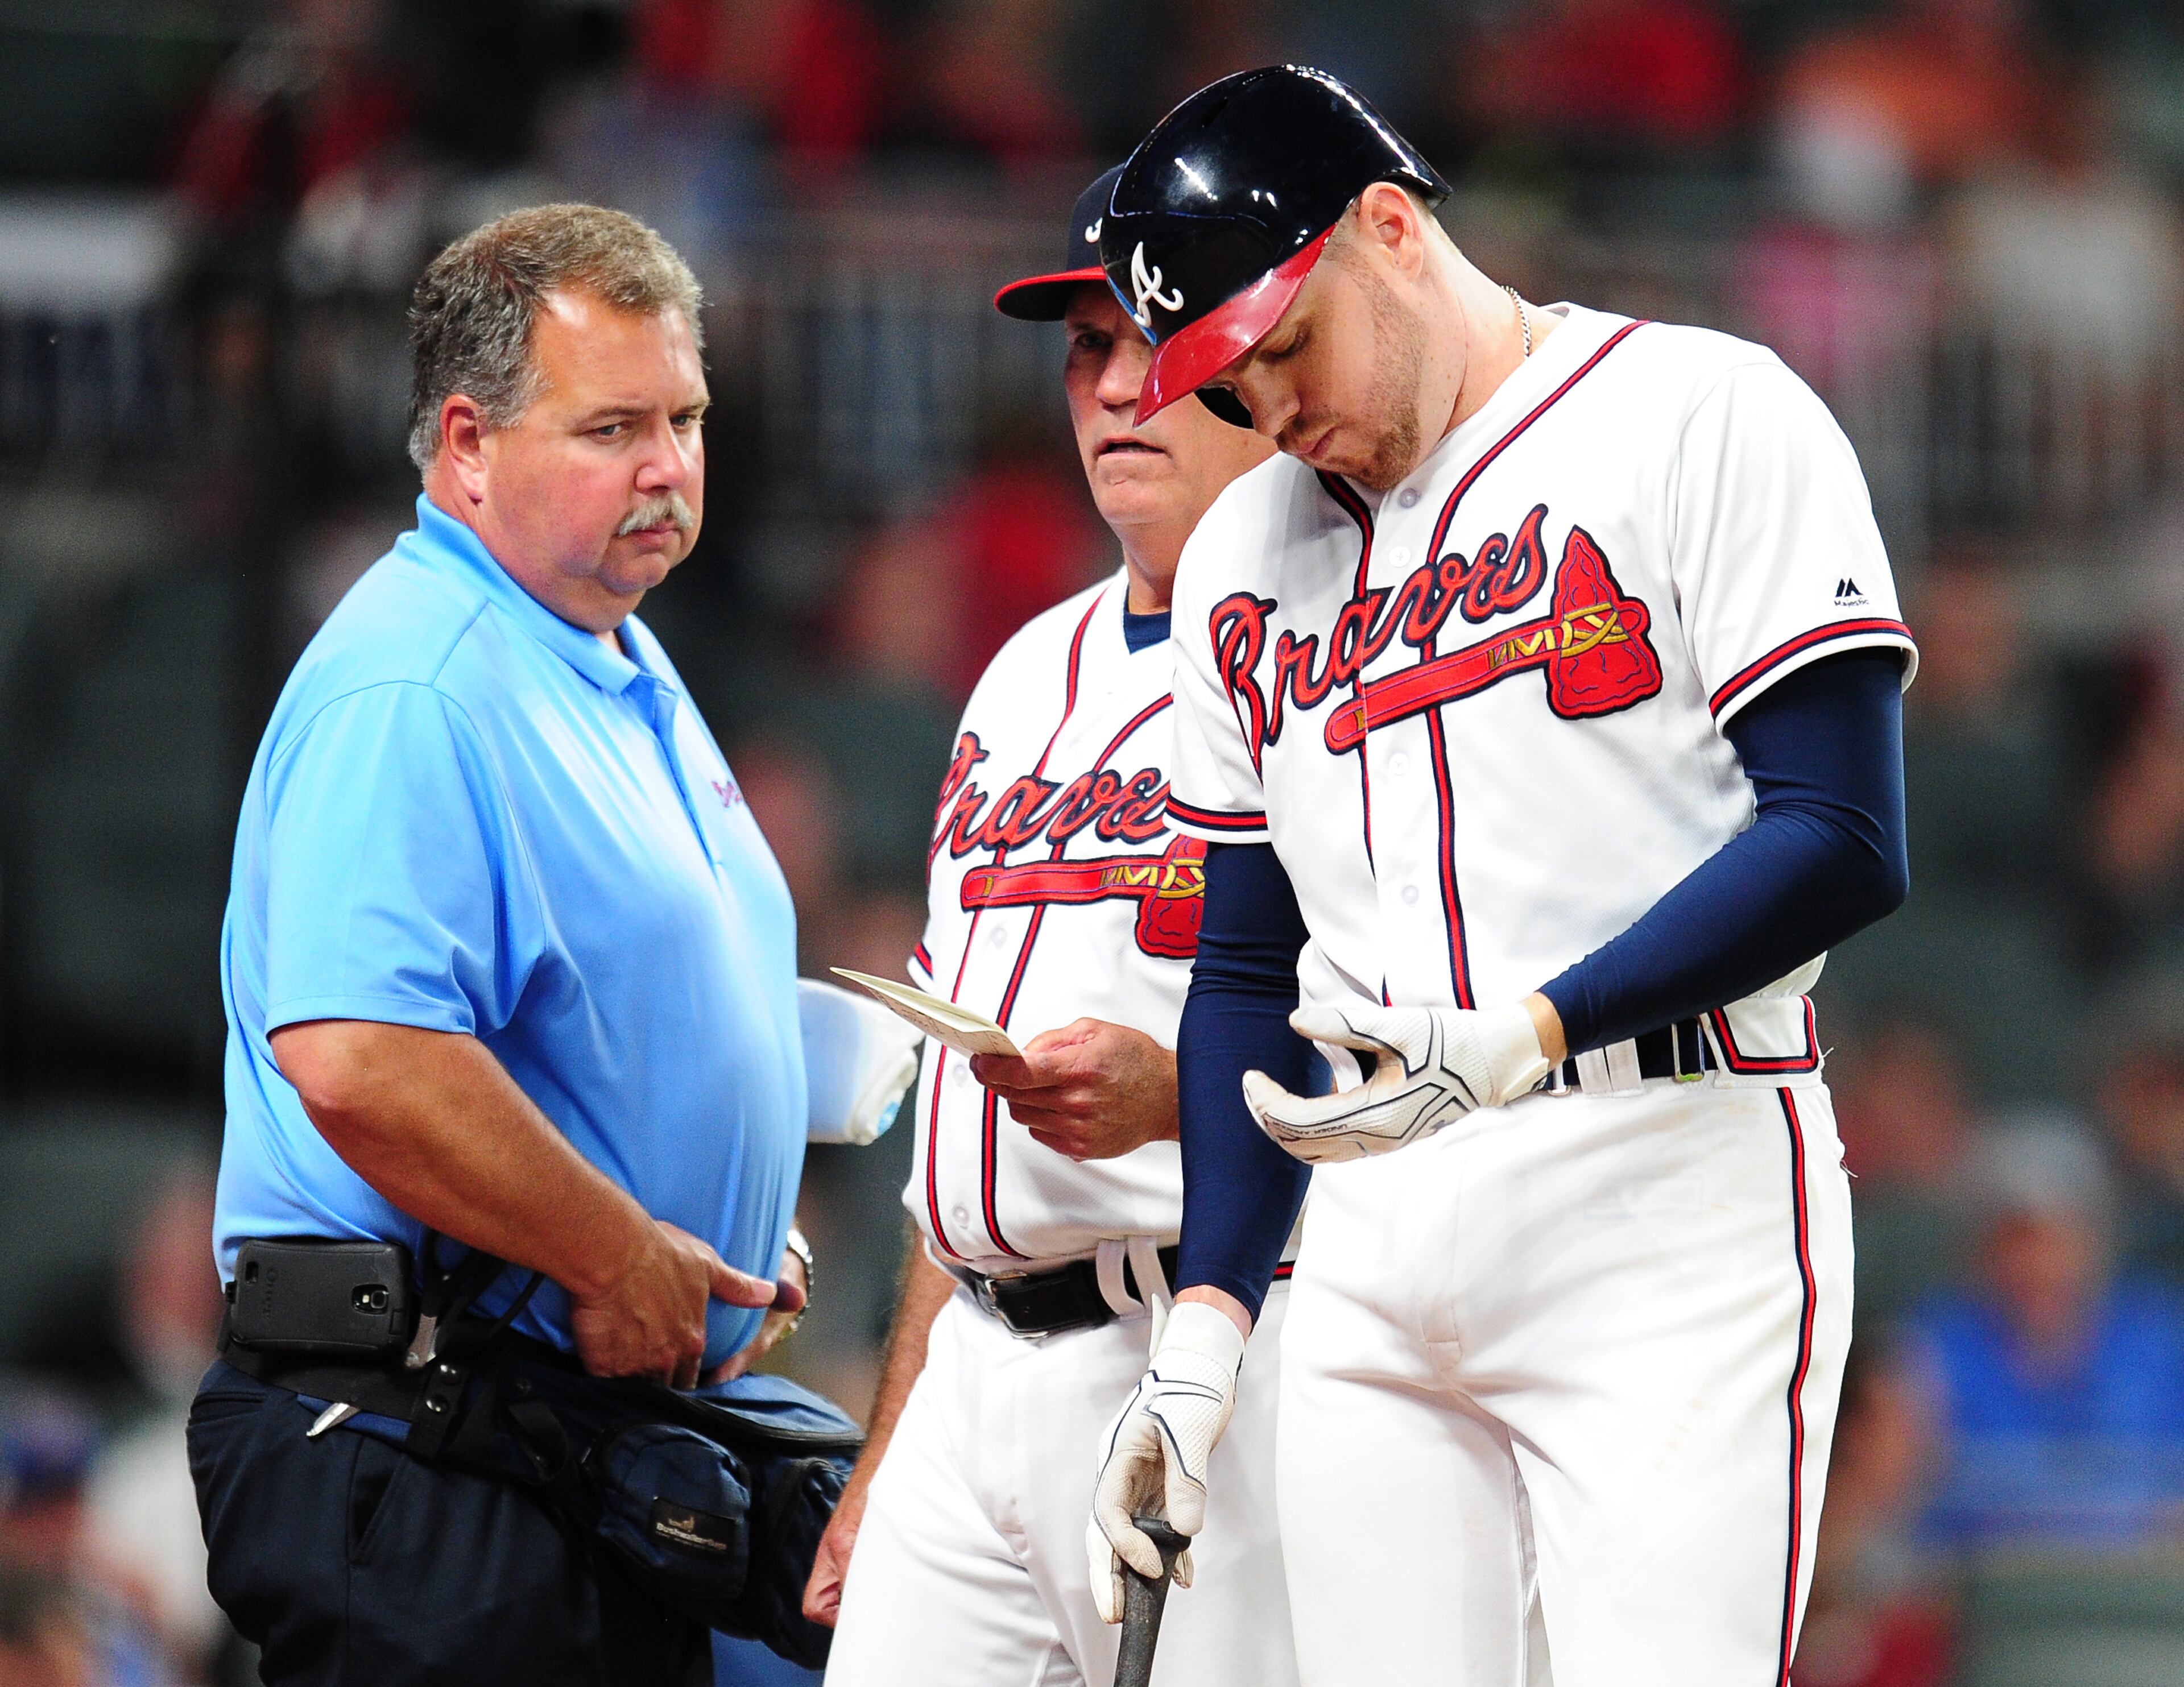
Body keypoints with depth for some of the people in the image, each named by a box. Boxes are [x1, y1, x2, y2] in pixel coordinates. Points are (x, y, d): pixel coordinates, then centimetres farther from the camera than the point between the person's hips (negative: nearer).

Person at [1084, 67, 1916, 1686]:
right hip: (1373, 1244, 6)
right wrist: (1205, 1323, 10)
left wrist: (1525, 1038, -19)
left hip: (1672, 1205, -6)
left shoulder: (1705, 419, -1)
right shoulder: (1245, 558, 19)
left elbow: (1842, 842, -10)